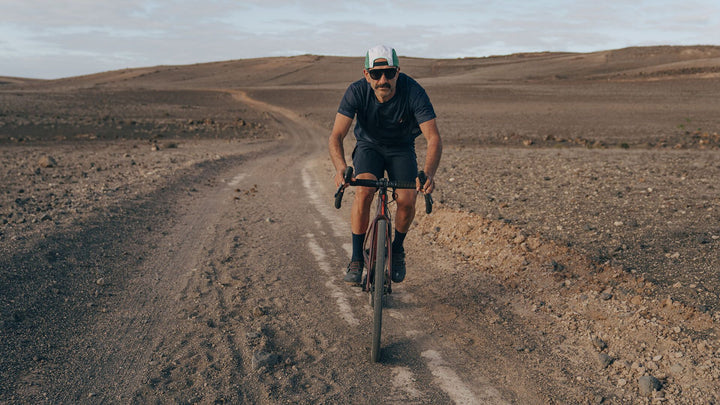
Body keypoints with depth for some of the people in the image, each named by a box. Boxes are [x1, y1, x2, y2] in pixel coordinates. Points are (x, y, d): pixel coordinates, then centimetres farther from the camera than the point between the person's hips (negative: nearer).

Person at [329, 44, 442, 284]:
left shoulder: (414, 92, -29)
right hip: (369, 146, 0)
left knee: (407, 200, -20)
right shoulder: (357, 92, -27)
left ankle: (397, 249, 11)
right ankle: (356, 258, -11)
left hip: (402, 149, 0)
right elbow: (336, 135, -32)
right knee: (363, 191, -26)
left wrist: (428, 173, -52)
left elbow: (434, 138, -34)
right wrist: (340, 167, -52)